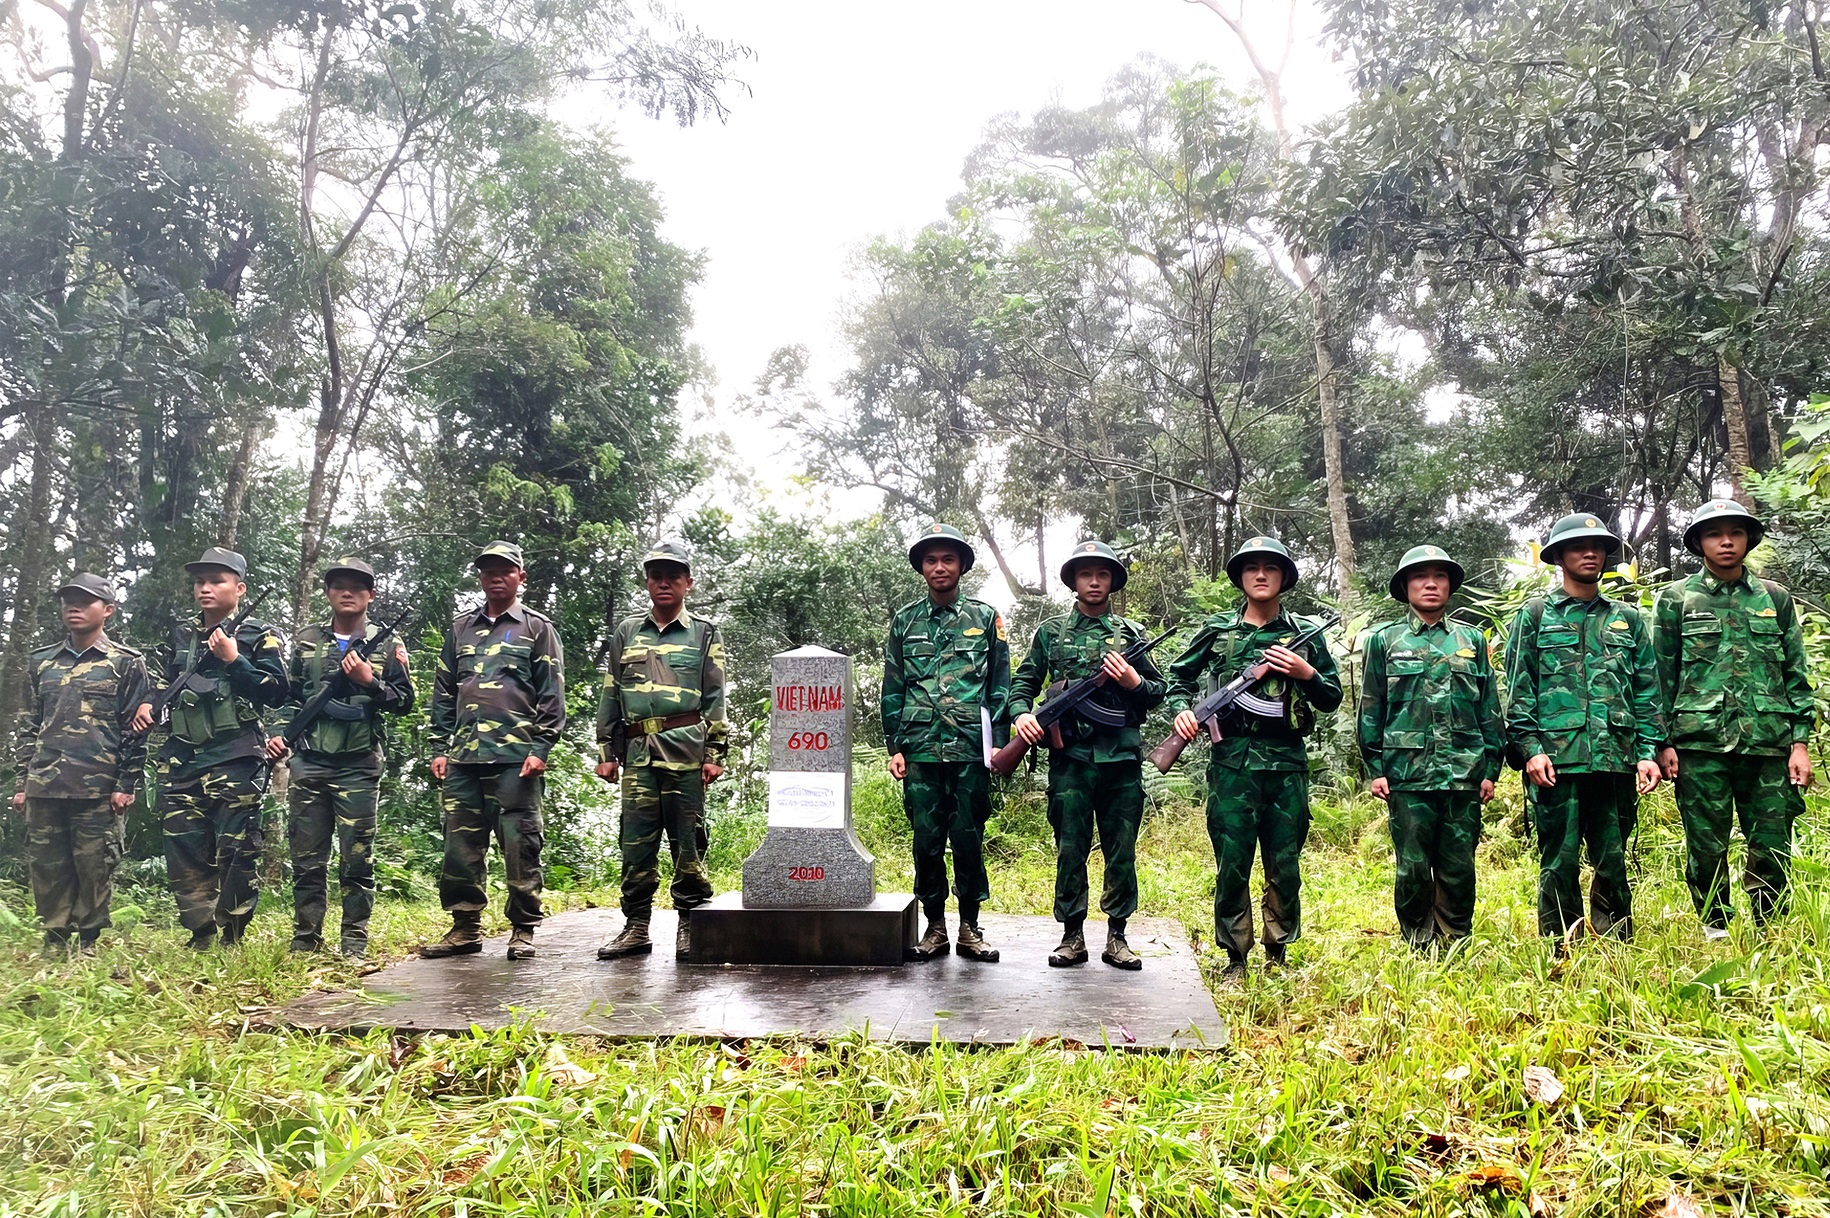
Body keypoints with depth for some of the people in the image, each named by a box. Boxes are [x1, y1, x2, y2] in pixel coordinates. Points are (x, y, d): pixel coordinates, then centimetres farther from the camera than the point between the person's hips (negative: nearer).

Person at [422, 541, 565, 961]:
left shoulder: (538, 629, 7)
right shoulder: (461, 628, 19)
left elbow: (552, 694, 1)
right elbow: (443, 692, 19)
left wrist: (541, 748, -9)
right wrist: (440, 748, 10)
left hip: (515, 757, -4)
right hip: (463, 756, 4)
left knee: (519, 844, -3)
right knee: (461, 844, 6)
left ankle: (523, 930, 6)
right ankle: (466, 927, 16)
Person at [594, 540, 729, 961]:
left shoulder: (704, 634, 9)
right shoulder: (627, 632, 15)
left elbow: (715, 699, 5)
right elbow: (610, 697, 16)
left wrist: (715, 753, -2)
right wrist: (607, 752, 10)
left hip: (686, 750, -2)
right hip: (637, 752, 2)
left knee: (688, 840, 0)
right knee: (635, 840, 3)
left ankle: (690, 926, 10)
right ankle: (636, 928, 12)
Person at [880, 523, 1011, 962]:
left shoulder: (986, 617, 8)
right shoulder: (905, 620, 11)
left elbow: (1000, 685, 8)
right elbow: (892, 688, 11)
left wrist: (998, 742, 0)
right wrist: (895, 746, 4)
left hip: (971, 748, -1)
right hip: (921, 749, 1)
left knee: (969, 838, 3)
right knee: (927, 839, 4)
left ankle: (970, 926, 14)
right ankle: (934, 926, 15)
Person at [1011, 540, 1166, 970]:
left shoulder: (1132, 633, 12)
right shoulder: (1051, 632, 11)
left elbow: (1159, 692, 14)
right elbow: (1023, 682, 12)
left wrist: (1134, 682, -6)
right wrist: (1022, 714, -7)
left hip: (1122, 756, 1)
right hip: (1070, 756, -1)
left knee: (1122, 849, 5)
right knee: (1070, 849, 3)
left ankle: (1117, 935, 15)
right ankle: (1072, 935, 12)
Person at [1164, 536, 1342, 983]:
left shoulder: (1305, 634, 10)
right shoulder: (1217, 630, 8)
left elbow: (1332, 698, 14)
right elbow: (1179, 677, 16)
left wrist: (1307, 673, -5)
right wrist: (1181, 710, -2)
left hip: (1287, 763, 1)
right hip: (1232, 761, -1)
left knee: (1285, 866, 7)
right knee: (1231, 864, 0)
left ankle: (1278, 954, 21)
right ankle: (1235, 958, 11)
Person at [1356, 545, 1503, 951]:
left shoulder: (1472, 640, 15)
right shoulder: (1384, 640, 9)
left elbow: (1490, 709, 14)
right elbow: (1370, 709, 6)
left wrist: (1491, 768, 7)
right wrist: (1375, 768, 0)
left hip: (1464, 775, 2)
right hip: (1408, 774, -2)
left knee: (1459, 869, 5)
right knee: (1413, 869, 0)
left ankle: (1456, 947, 16)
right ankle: (1418, 950, 11)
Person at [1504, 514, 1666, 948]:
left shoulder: (1627, 619, 17)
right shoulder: (1535, 615, 7)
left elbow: (1647, 691, 14)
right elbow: (1518, 689, 1)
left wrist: (1648, 751, 3)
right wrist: (1531, 747, -9)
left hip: (1616, 760, 3)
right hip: (1556, 760, -3)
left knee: (1613, 863, 7)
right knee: (1560, 863, -1)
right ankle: (1561, 954, 7)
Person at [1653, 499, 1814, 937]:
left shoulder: (1776, 598, 13)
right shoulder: (1675, 600, 7)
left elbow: (1796, 675, 12)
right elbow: (1661, 677, 5)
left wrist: (1800, 742, 4)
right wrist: (1663, 743, -1)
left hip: (1768, 742, 2)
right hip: (1701, 743, -2)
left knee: (1773, 849, 2)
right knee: (1707, 848, 2)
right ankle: (1716, 931, 16)